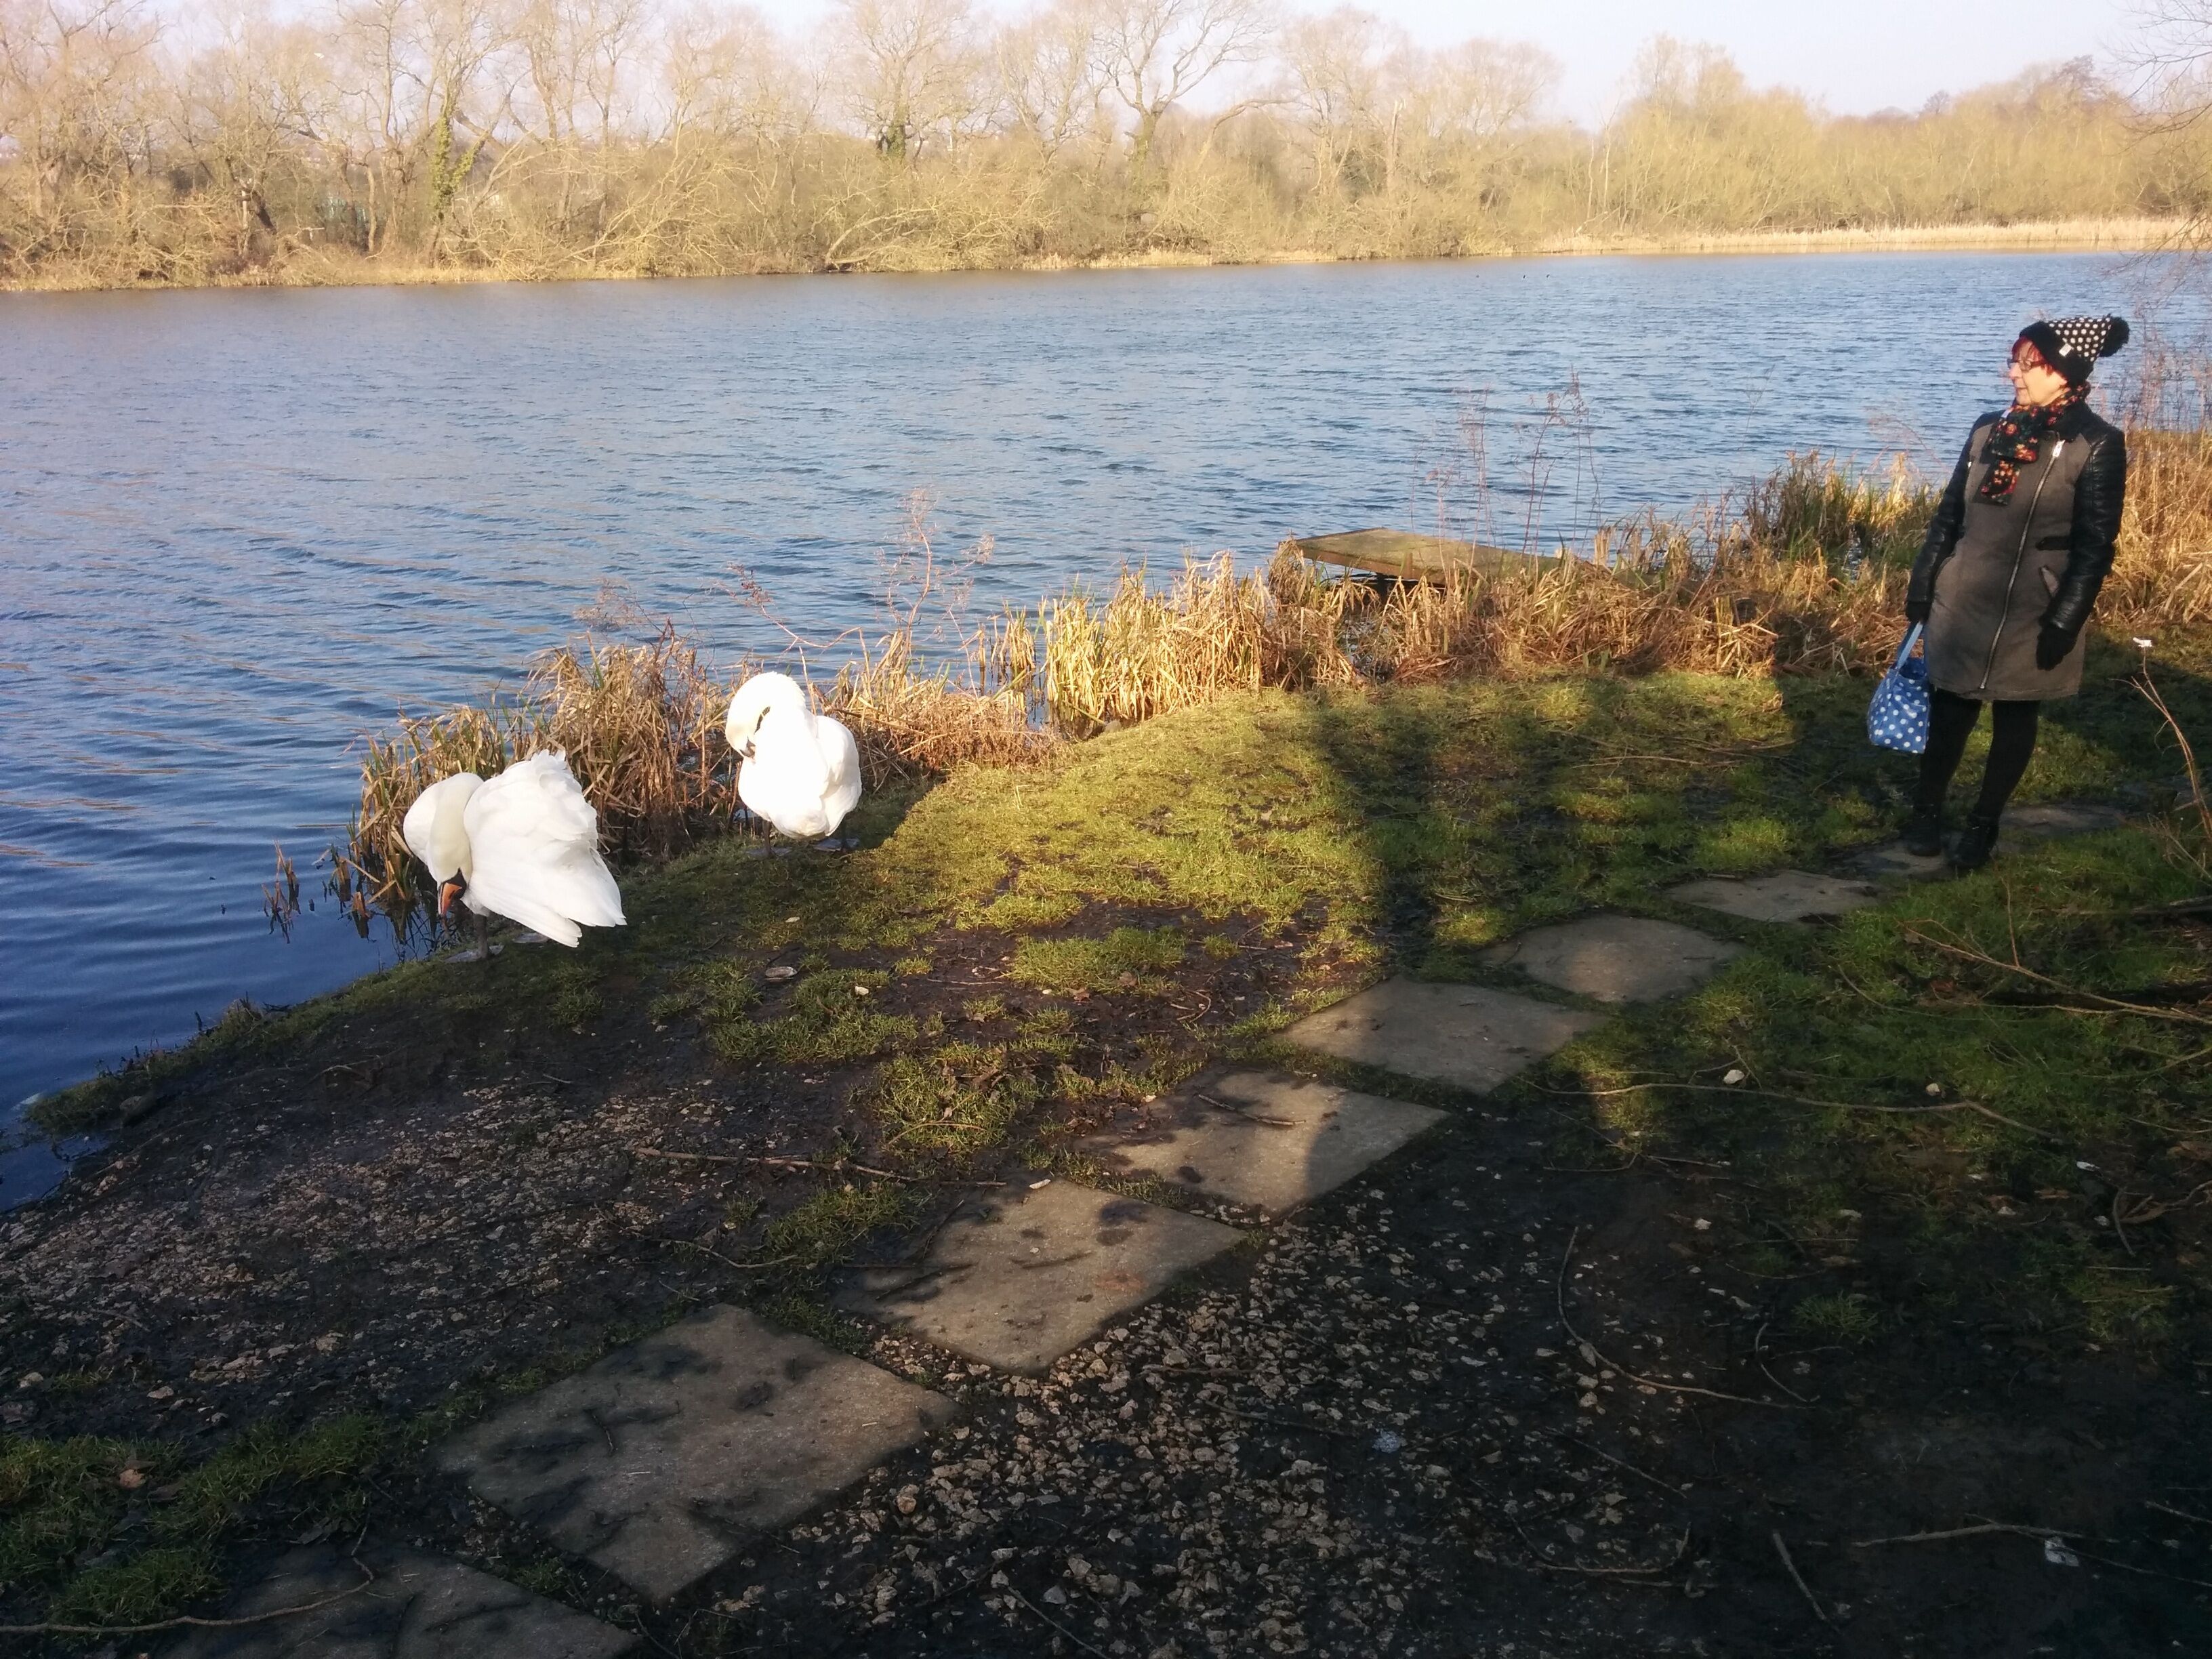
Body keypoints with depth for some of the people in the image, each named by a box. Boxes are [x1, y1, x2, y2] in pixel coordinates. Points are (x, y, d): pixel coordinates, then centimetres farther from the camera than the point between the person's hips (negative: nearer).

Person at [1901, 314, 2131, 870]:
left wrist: (2064, 622, -15)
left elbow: (2096, 544, -10)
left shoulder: (2097, 445, -10)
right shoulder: (1989, 430, 4)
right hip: (1962, 602, 3)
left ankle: (1984, 824, 23)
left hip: (2032, 614, -3)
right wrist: (1921, 584, 7)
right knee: (1948, 711, 8)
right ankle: (1926, 811, 23)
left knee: (2014, 720, 10)